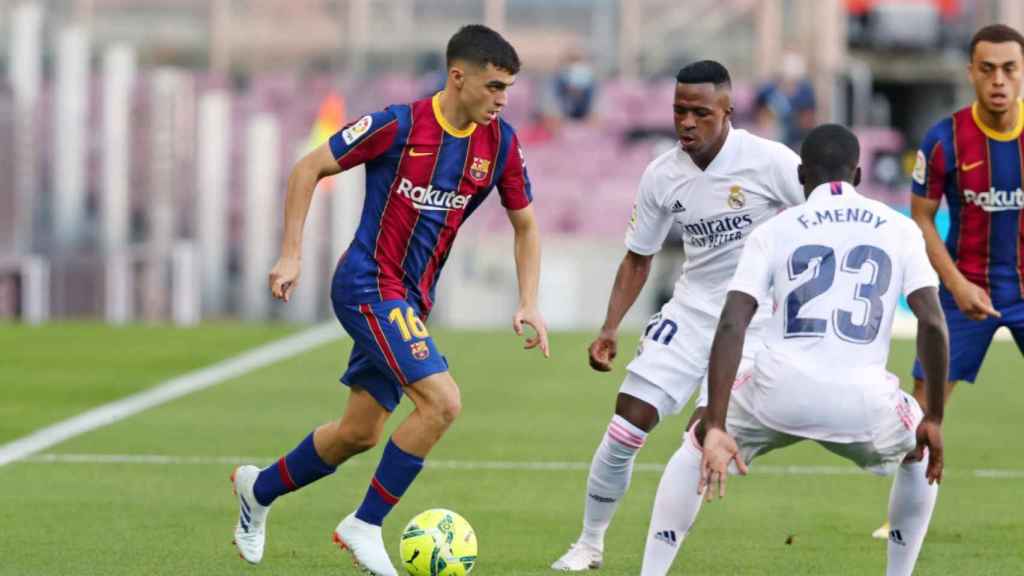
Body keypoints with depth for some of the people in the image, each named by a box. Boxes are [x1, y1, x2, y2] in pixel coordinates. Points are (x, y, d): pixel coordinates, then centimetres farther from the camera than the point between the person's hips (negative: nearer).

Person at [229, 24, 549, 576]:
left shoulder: (499, 143, 1)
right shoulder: (399, 126, -16)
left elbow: (524, 224, 14)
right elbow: (309, 168, -7)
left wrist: (528, 303, 2)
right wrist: (291, 256, -10)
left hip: (410, 300, 7)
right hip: (368, 286, -7)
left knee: (361, 433, 13)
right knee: (442, 401, -22)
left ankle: (259, 488, 37)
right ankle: (364, 525, -9)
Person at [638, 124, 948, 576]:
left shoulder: (774, 231, 10)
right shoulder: (899, 230, 12)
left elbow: (731, 326, -1)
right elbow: (932, 323, 3)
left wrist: (715, 426, -5)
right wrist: (933, 419, 11)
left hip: (780, 392, 0)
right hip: (862, 400, 0)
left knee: (696, 449, 29)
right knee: (921, 457, 34)